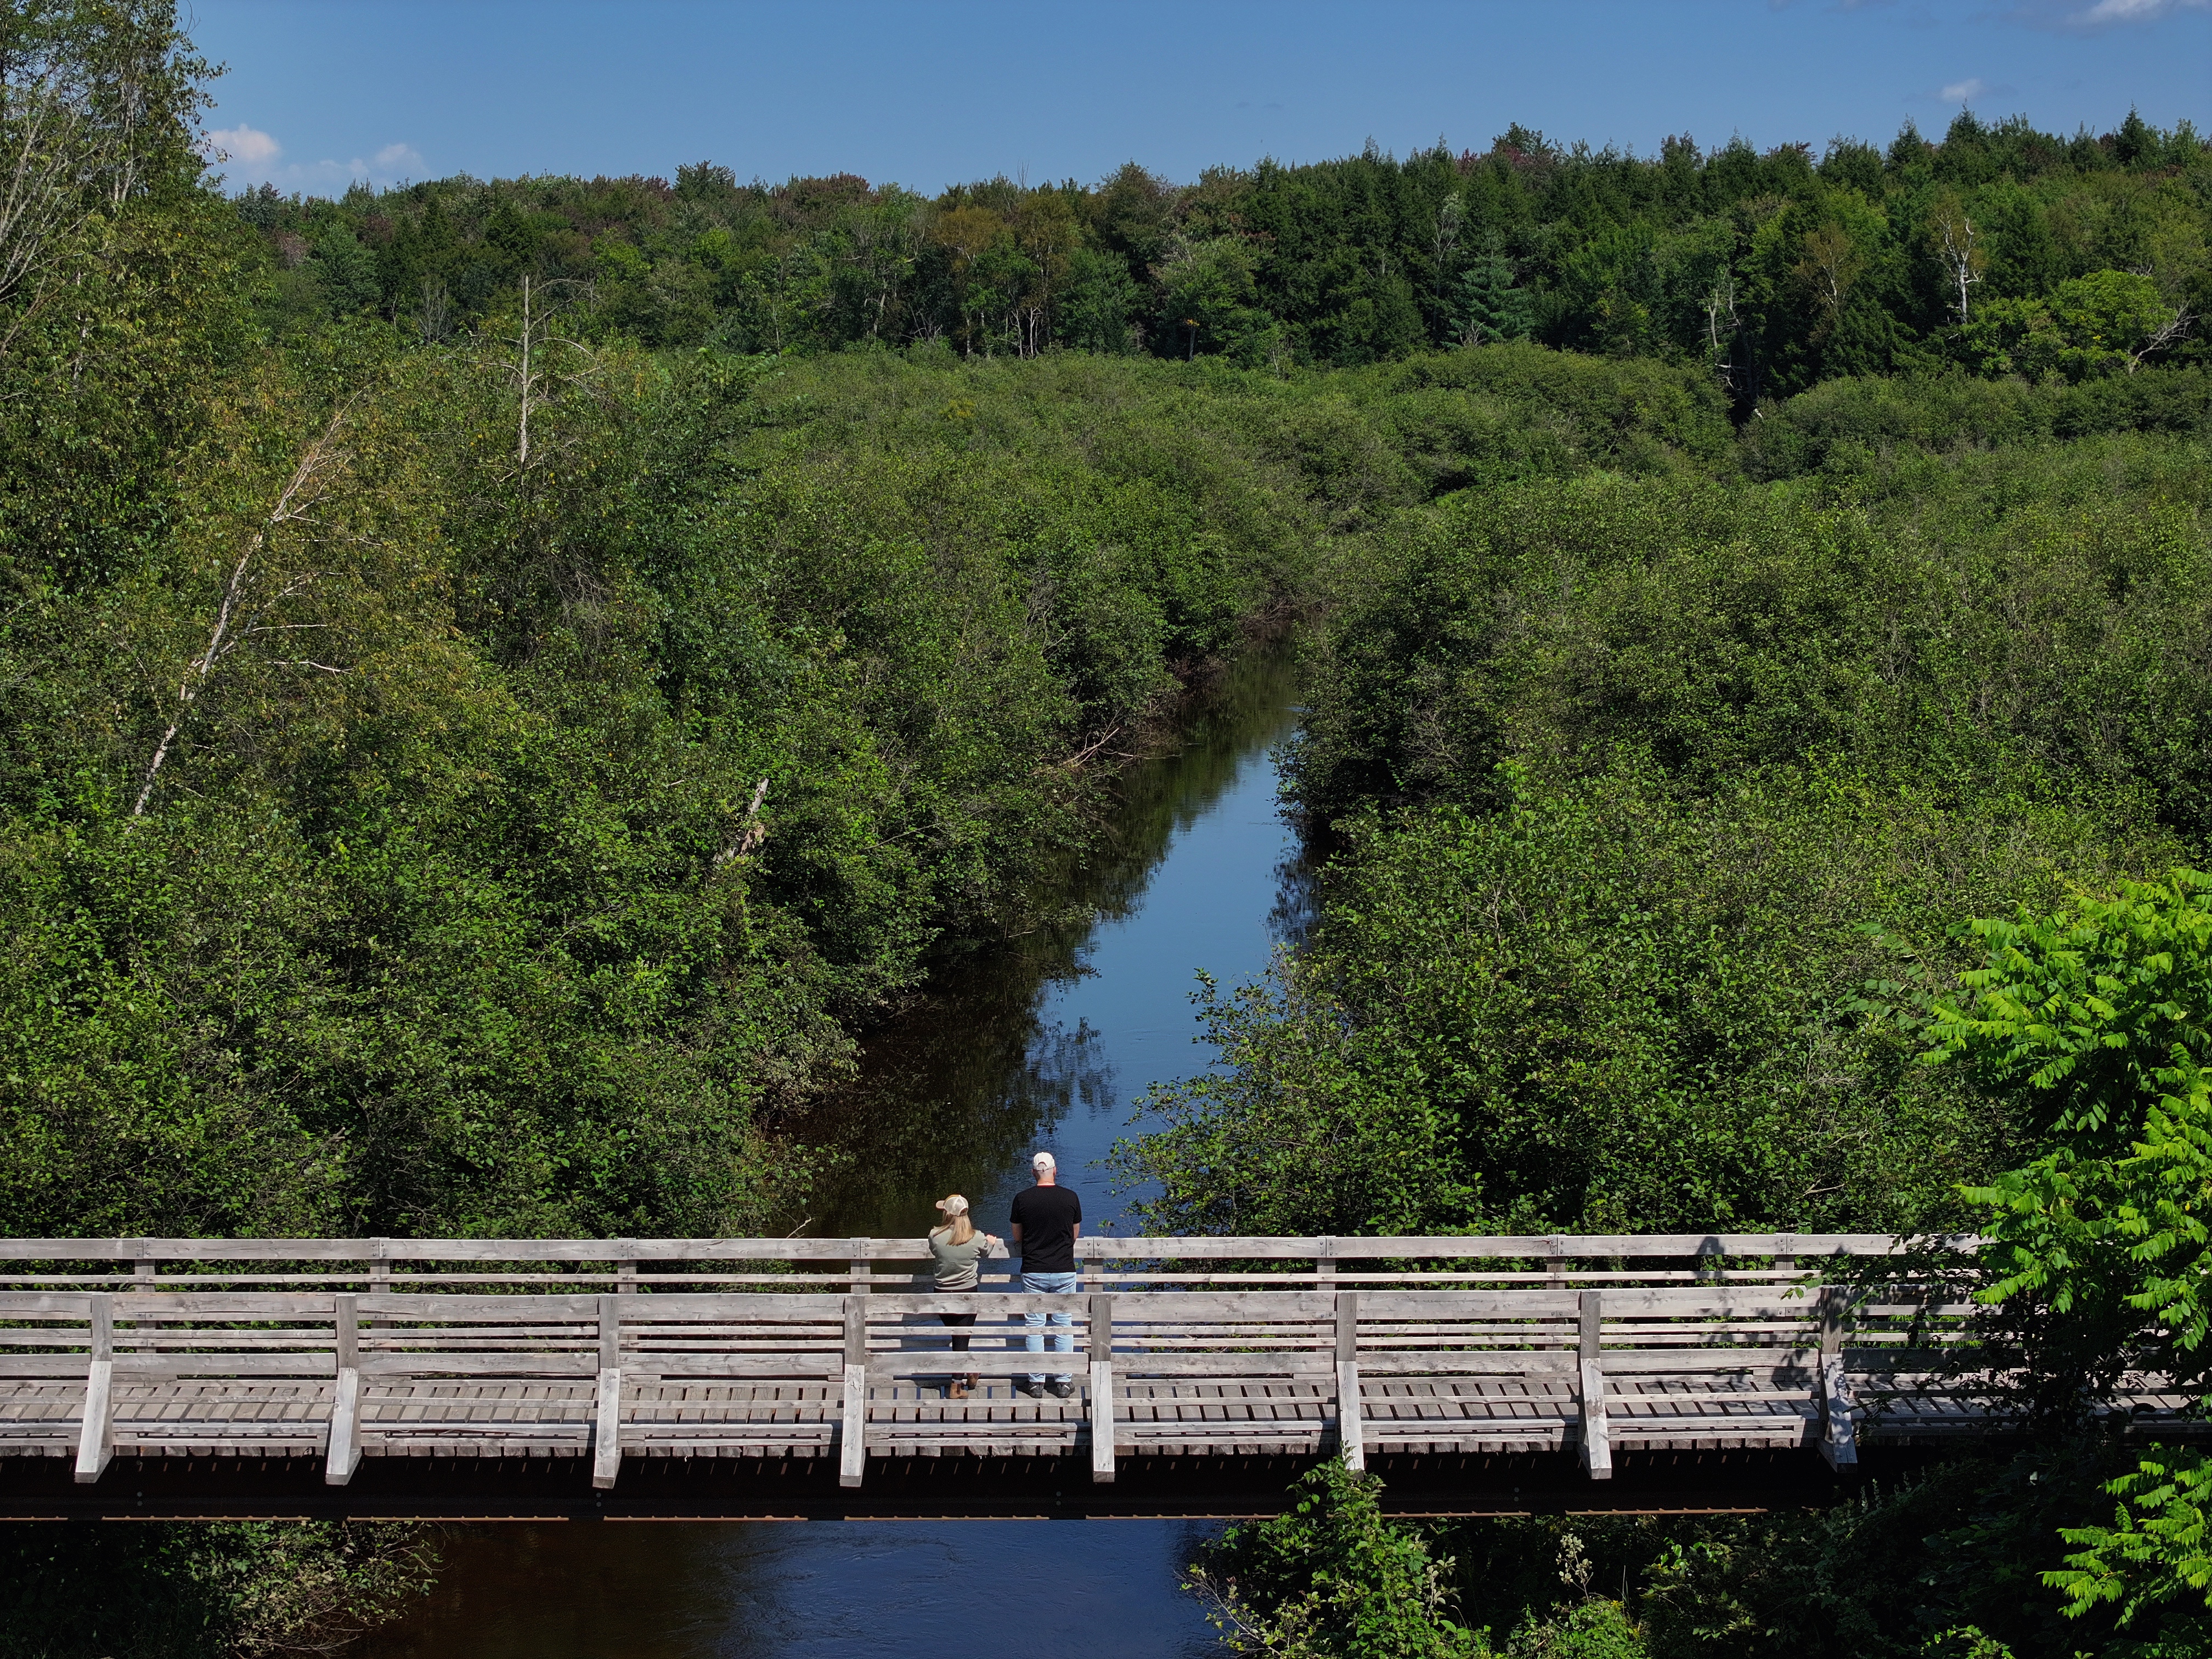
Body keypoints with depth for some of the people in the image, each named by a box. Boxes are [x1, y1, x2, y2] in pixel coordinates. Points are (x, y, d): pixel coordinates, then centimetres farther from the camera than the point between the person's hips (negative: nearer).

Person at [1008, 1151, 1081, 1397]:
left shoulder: (1022, 1199, -6)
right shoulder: (1071, 1198, -5)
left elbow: (1016, 1237, 6)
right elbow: (1075, 1235, 8)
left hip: (1033, 1271, 0)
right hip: (1064, 1271, 0)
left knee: (1034, 1327, 8)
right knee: (1064, 1326, 9)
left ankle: (1036, 1381, 12)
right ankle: (1063, 1382, 12)